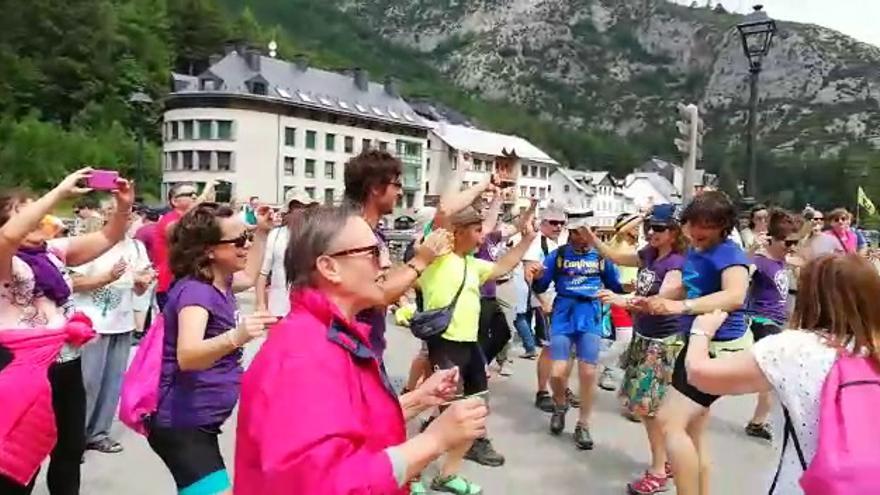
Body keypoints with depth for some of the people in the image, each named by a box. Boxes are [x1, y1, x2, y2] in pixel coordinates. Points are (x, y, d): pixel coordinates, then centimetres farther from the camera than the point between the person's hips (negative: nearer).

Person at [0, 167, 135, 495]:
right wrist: (61, 191, -33)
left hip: (67, 363, 6)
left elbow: (106, 238, 9)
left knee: (71, 448, 20)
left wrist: (123, 207, -9)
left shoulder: (54, 250, 8)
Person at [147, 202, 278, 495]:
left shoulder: (220, 283, 5)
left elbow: (248, 278, 30)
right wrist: (235, 337, -55)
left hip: (202, 421, 10)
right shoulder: (195, 290, -21)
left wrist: (262, 232, 20)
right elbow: (187, 356, -37)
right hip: (182, 425, -10)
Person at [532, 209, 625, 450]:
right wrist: (535, 277, -19)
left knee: (588, 374, -1)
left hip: (590, 317, 1)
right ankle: (560, 406, 27)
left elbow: (616, 286, 10)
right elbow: (540, 287, 1)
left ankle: (583, 425, 19)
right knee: (558, 373, -7)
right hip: (563, 315, 0)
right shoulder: (558, 254, 1)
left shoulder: (601, 256, 4)